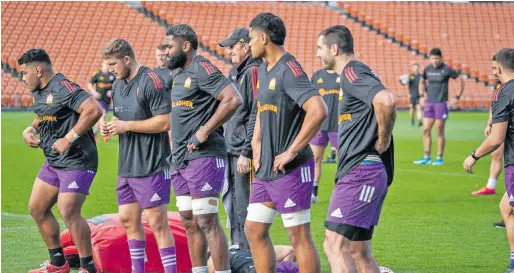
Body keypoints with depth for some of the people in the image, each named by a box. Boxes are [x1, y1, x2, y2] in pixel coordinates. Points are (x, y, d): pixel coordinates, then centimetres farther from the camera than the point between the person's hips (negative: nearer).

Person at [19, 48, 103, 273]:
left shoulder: (63, 88, -19)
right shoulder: (39, 92, 12)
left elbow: (94, 110, -30)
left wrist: (69, 139, -27)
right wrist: (29, 130, 10)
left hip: (77, 162, -10)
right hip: (53, 162, 10)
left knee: (68, 213, -17)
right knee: (37, 208, 12)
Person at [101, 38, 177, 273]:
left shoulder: (151, 82, -15)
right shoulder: (118, 84, 13)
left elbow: (165, 122, -19)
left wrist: (126, 126, -16)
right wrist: (112, 126, 2)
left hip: (151, 166, -9)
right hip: (126, 166, 9)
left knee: (157, 222, -6)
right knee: (128, 219, 12)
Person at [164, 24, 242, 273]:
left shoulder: (202, 69, -12)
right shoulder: (179, 74, 17)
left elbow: (233, 99, -23)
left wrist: (205, 131, -20)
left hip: (203, 157, -10)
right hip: (181, 159, 10)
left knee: (207, 221, -11)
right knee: (189, 222, 12)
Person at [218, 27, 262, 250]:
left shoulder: (254, 71, -12)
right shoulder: (240, 73, 19)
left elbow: (256, 115, -19)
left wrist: (246, 153, -22)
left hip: (245, 154, -11)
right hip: (233, 152, 11)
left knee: (245, 208, -9)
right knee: (234, 206, 16)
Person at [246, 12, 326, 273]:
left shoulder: (289, 70, -16)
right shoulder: (263, 69, 13)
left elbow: (318, 111, -28)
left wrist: (291, 152, -23)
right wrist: (257, 144, 16)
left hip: (290, 170, -10)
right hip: (266, 168, 10)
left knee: (299, 236, -5)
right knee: (254, 230, 12)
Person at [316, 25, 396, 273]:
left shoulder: (351, 73, -12)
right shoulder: (354, 73, 20)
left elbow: (386, 100, -30)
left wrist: (383, 139, -17)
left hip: (360, 171, -11)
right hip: (365, 171, 11)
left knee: (334, 246, -13)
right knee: (358, 252, 13)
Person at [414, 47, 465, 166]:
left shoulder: (446, 69, -7)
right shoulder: (427, 69, 6)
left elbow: (461, 80, -2)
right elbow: (422, 82, 24)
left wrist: (457, 97, -5)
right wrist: (421, 94, 9)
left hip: (441, 104, -5)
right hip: (429, 103, 5)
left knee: (440, 132, -2)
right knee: (426, 130, 1)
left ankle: (440, 158, 6)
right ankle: (427, 157, 8)